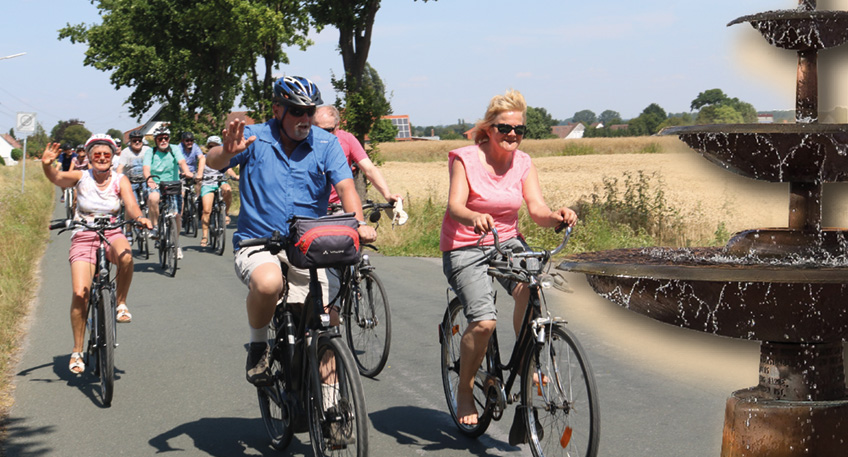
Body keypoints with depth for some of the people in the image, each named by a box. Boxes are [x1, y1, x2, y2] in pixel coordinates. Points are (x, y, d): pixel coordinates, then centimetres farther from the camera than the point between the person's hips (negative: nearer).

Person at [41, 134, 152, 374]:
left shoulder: (120, 180, 0)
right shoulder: (81, 177, -1)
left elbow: (131, 204, -13)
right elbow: (57, 177, -19)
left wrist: (139, 217, -36)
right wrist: (47, 165, -41)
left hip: (112, 235, 0)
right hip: (83, 239, 0)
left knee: (125, 256, -37)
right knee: (80, 293, -15)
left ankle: (121, 303, -11)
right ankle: (77, 350, 1)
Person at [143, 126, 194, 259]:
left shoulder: (174, 150, 1)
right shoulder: (150, 152, 0)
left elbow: (182, 162, -17)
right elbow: (146, 167, -16)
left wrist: (186, 172, -40)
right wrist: (149, 178, -39)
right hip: (156, 186, -1)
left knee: (177, 215, -8)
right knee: (153, 198, -36)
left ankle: (176, 243, 16)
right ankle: (155, 227, -15)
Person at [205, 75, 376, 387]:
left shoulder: (326, 144, 5)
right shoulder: (254, 138, 0)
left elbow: (345, 186, -7)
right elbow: (213, 161, -14)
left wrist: (359, 223, -27)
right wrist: (227, 151, -39)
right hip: (258, 244, -2)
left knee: (328, 320, -12)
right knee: (268, 283, -35)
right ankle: (258, 346, -6)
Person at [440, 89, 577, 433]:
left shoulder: (523, 163, 2)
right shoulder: (465, 159, -9)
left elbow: (537, 210, -8)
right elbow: (455, 205, -23)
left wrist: (557, 216, -31)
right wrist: (475, 217, -46)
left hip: (508, 242, 4)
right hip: (465, 247, -3)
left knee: (529, 288, -30)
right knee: (484, 321, -22)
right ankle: (465, 391, 3)